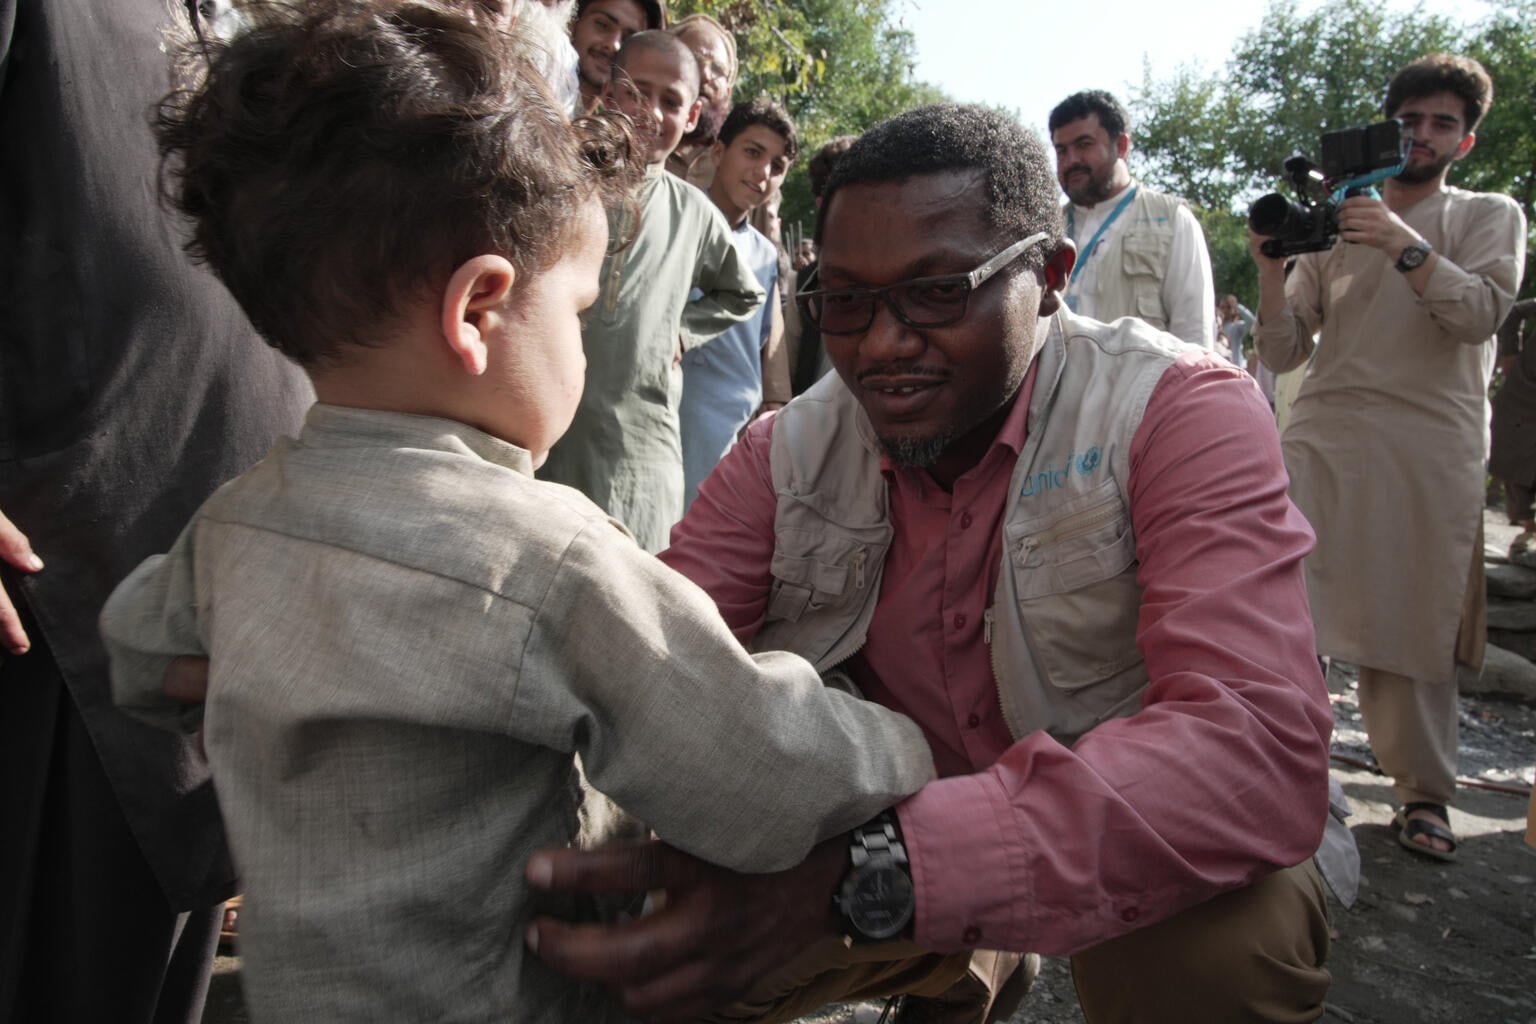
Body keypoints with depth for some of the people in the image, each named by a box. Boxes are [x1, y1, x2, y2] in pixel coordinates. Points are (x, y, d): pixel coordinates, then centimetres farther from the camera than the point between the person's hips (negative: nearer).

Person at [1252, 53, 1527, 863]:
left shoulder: (1490, 217, 16)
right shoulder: (1333, 230, 18)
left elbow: (1482, 312, -5)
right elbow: (1281, 353, 9)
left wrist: (1405, 245, -18)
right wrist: (1271, 269, -7)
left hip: (1432, 448, -1)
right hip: (1323, 437, 1)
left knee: (1413, 622, -1)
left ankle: (1424, 792, 15)